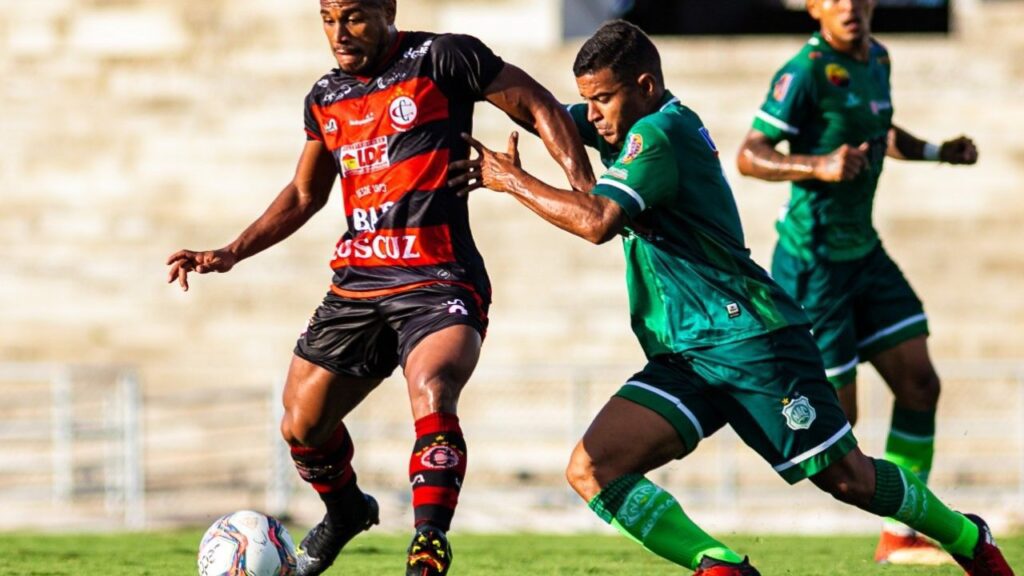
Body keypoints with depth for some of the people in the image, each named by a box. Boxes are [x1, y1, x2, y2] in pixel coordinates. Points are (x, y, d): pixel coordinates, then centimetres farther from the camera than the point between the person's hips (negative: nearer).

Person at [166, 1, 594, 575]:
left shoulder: (441, 59, -5)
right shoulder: (326, 97, 14)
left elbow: (543, 109, -1)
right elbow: (304, 195, 27)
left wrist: (590, 199, -11)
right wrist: (231, 254, 19)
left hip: (438, 284, -7)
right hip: (357, 285, 7)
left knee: (431, 396, -33)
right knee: (301, 426, 9)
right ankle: (346, 511, 40)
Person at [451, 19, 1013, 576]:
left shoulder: (656, 133, -15)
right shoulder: (637, 126, 12)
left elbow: (596, 221, -27)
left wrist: (513, 181, -17)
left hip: (752, 338, -9)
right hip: (683, 359, 9)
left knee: (848, 479, -2)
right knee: (590, 472, -11)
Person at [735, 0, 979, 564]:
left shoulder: (876, 59, 7)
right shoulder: (807, 70, -19)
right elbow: (749, 156, -21)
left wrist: (938, 152, 13)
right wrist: (819, 166, -35)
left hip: (863, 251, 9)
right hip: (814, 260, -8)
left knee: (919, 384, 5)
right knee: (835, 418, -7)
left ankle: (899, 537, 12)